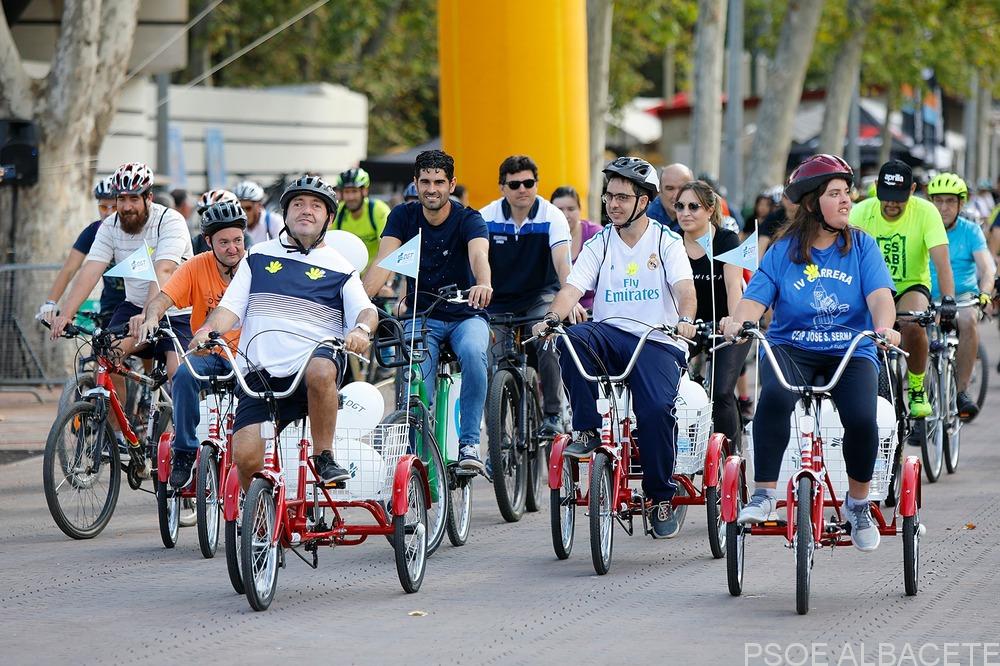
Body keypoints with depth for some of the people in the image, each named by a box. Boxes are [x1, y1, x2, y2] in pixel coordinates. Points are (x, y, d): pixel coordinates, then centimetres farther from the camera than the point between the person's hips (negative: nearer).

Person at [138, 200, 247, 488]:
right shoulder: (197, 267, -6)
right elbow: (163, 299, -16)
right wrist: (151, 317, -39)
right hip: (208, 354, 0)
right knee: (184, 374, -32)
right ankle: (184, 453, -19)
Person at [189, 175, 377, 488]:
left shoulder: (339, 267, 12)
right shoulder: (258, 256, 16)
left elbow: (366, 310, -2)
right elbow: (231, 306, 9)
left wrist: (362, 328, -27)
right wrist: (208, 331, -13)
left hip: (313, 360, -2)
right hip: (261, 375, 2)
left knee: (319, 371, -40)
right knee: (246, 457, -17)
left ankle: (325, 458, -21)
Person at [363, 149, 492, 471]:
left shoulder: (468, 219, -10)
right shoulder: (403, 216, -2)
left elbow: (479, 255, -31)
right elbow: (383, 263, -15)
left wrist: (483, 284, -55)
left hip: (465, 315, -1)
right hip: (422, 316, 1)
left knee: (473, 352, -34)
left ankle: (469, 443, -28)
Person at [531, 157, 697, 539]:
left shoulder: (666, 242, 4)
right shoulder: (599, 245, 10)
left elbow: (684, 288, -12)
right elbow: (572, 288, -3)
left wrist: (685, 319, -34)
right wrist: (553, 317, -25)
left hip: (658, 342, -2)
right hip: (610, 334, 3)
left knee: (656, 409, -27)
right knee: (573, 340, -32)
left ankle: (661, 496, -8)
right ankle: (587, 431, -19)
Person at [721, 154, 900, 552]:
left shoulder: (862, 247, 6)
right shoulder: (783, 251, 5)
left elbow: (879, 295, -7)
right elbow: (755, 299, -5)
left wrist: (884, 326, -30)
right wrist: (737, 321, -29)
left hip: (851, 351, 0)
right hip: (791, 347, 0)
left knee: (861, 417, -27)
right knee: (775, 395, -35)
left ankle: (858, 504, 0)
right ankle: (763, 494, -23)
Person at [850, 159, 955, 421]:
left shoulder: (925, 212, -17)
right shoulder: (862, 212, -13)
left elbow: (941, 259, -25)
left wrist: (947, 299, -40)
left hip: (911, 286, -2)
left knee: (913, 325, -34)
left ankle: (917, 391, -12)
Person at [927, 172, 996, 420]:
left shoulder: (970, 231, 4)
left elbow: (987, 267, -8)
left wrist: (984, 293, -28)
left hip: (963, 297, -1)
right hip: (929, 298, 1)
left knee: (968, 320, -35)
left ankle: (961, 391, -27)